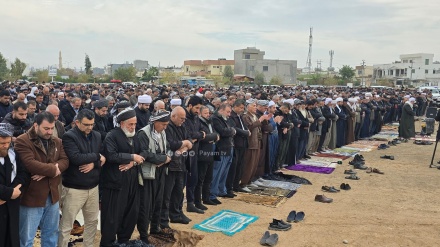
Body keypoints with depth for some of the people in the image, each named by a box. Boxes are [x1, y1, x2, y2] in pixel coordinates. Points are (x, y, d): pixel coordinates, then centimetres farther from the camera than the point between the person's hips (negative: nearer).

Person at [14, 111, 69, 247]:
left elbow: (65, 161, -5)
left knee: (51, 233, 20)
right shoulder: (22, 141, -13)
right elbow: (30, 164, -26)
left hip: (52, 195, 6)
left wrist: (46, 171, -21)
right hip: (31, 197, -6)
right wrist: (53, 169, -15)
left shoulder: (57, 142, 8)